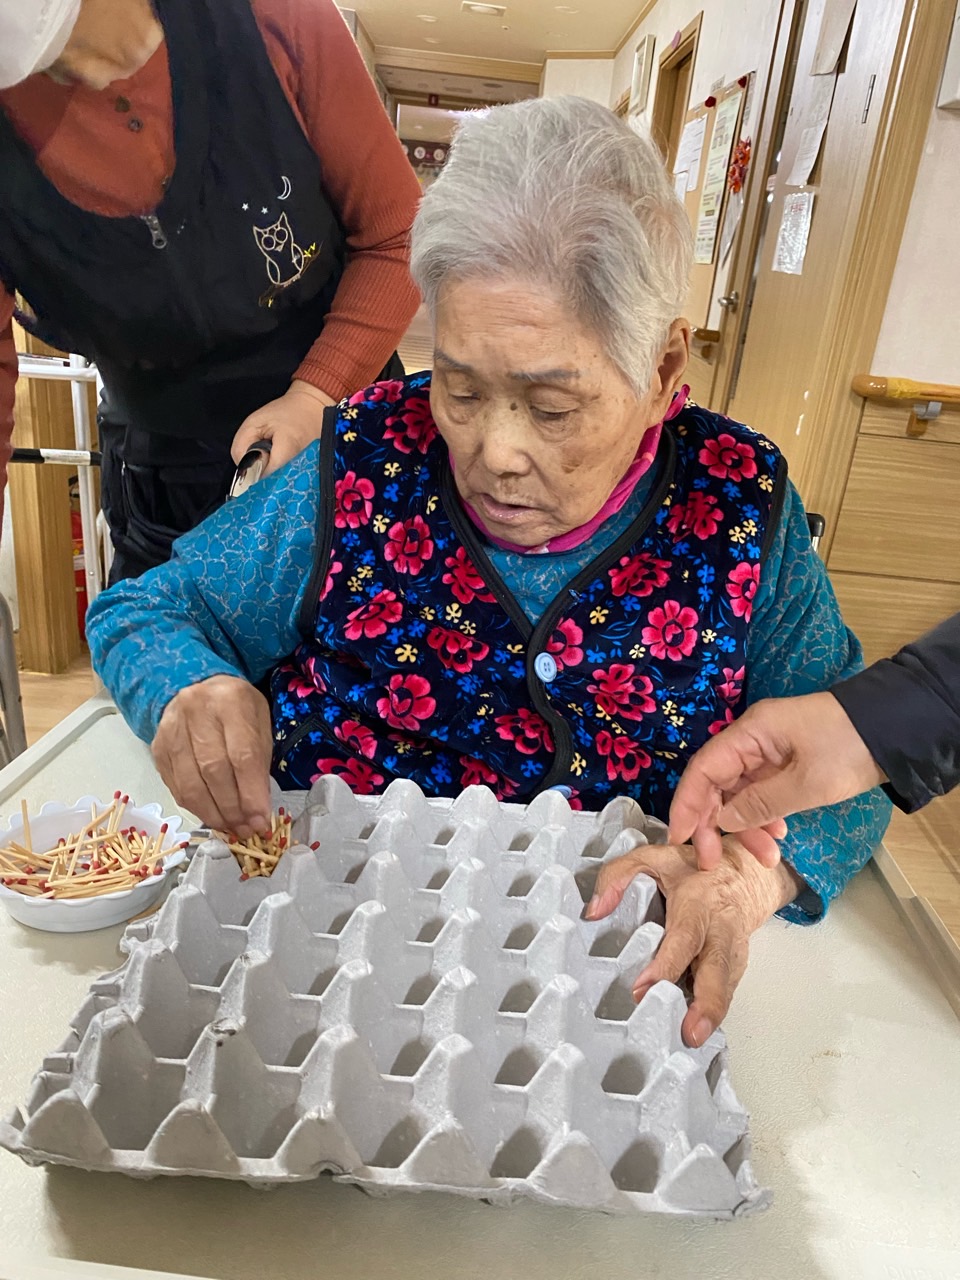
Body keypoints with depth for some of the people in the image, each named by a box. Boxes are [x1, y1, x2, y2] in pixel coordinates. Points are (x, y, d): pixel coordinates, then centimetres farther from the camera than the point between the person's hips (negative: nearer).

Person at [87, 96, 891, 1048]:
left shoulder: (739, 503, -8)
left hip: (617, 973, 0)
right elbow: (143, 611, 3)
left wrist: (752, 868, -24)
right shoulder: (367, 464, -8)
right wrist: (190, 691, -20)